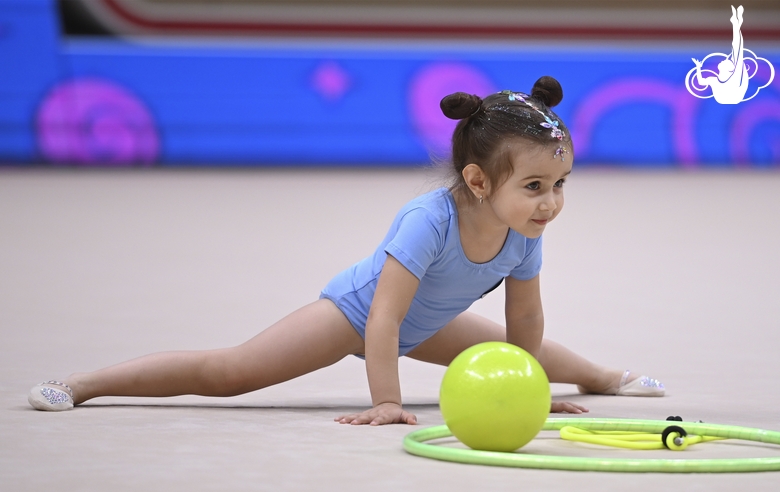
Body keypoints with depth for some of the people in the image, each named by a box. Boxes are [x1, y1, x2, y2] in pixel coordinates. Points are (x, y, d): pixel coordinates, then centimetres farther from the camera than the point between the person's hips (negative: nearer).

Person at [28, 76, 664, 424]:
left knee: (527, 350, 26)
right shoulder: (428, 221, -42)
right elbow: (384, 318, -43)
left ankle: (602, 375, 59)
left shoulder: (525, 235, -22)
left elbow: (524, 317, -4)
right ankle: (83, 383, -14)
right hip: (355, 307, -7)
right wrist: (385, 402, -43)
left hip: (424, 325, 7)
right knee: (229, 371, -18)